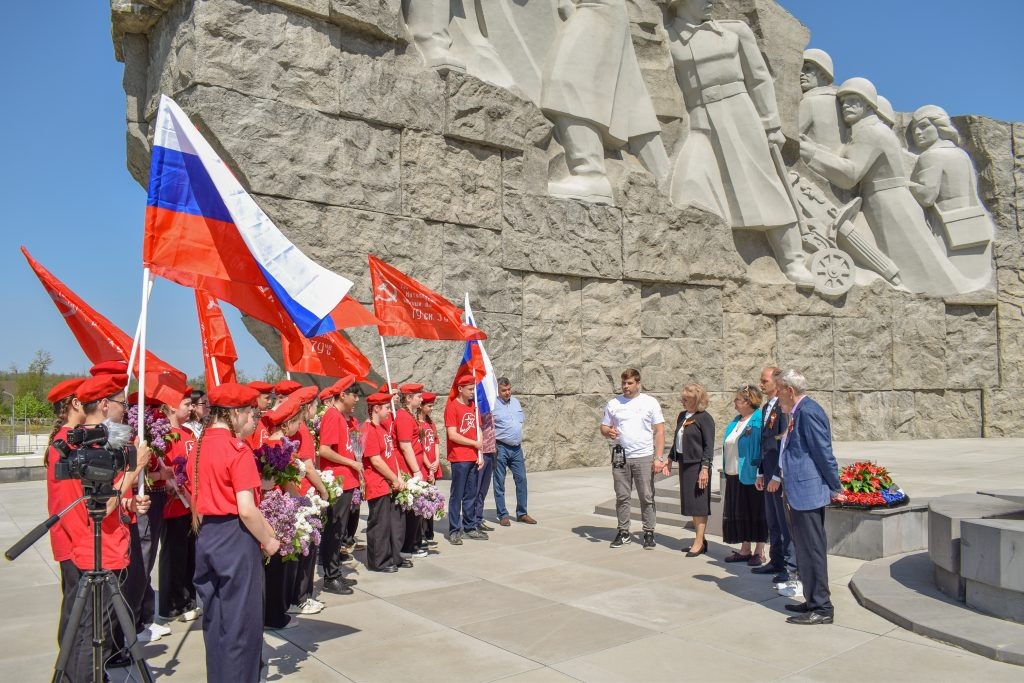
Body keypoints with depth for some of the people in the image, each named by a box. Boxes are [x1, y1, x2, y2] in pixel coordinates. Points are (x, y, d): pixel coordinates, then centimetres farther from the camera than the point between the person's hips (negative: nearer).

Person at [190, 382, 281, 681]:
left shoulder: (199, 445, 6)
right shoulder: (238, 449, -17)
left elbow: (195, 499, 13)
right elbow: (246, 510, -21)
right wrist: (268, 540, -8)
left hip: (207, 536, 8)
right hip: (235, 537, -8)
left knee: (214, 617, 19)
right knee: (241, 620, 3)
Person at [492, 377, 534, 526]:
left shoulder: (516, 402, 11)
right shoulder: (493, 405, -9)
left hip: (517, 448, 6)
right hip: (500, 448, -6)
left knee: (521, 479, 6)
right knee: (499, 483, 2)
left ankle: (522, 513, 16)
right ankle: (503, 515, 11)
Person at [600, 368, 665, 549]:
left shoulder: (650, 402, 1)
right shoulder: (613, 404, 7)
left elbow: (659, 431, -1)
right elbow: (603, 428, 10)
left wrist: (659, 458, -9)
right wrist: (608, 432, -15)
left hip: (644, 457, -2)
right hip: (620, 458, 2)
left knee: (647, 497, 2)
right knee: (622, 497, 8)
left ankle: (649, 533, 13)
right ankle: (623, 532, 17)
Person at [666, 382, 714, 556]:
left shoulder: (704, 418, -10)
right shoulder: (682, 416, 13)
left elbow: (709, 445, -14)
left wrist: (705, 468, -19)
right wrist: (670, 458, 19)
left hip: (697, 464, -8)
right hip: (684, 463, 8)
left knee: (699, 504, -4)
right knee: (690, 503, 11)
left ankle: (699, 543, 0)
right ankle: (700, 539, 20)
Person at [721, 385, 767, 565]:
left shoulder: (758, 421, -13)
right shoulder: (736, 421, 14)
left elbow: (763, 448, -17)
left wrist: (759, 474, -20)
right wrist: (727, 473, 16)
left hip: (750, 476, -8)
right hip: (734, 476, 8)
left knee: (755, 512, 2)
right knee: (740, 513, 12)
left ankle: (759, 552, 12)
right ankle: (745, 550, 22)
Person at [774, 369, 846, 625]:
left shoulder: (808, 411, -18)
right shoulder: (798, 412, 12)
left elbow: (824, 453, -18)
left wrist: (836, 488, -13)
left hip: (807, 492, -11)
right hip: (800, 492, 11)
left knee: (812, 549, -3)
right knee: (806, 549, 17)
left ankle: (822, 608, 6)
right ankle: (814, 601, 27)